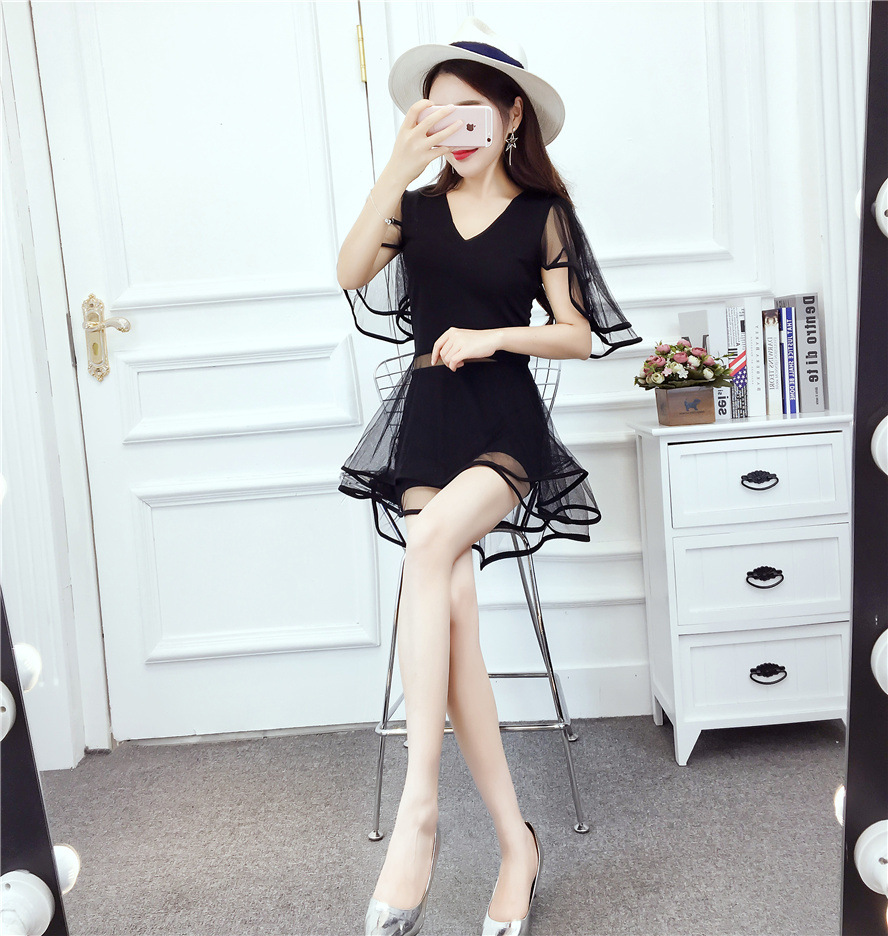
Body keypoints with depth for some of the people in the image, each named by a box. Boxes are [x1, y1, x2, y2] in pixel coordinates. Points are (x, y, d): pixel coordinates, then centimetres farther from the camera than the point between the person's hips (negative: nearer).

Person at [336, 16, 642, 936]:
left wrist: (492, 335, -11)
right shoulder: (418, 204, 11)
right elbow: (351, 273, -7)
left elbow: (578, 335, 4)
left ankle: (417, 808, -31)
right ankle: (515, 842, -12)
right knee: (452, 604, -20)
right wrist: (396, 169, -14)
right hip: (427, 420, 2)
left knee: (433, 540, -34)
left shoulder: (542, 213, 6)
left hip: (506, 423, -2)